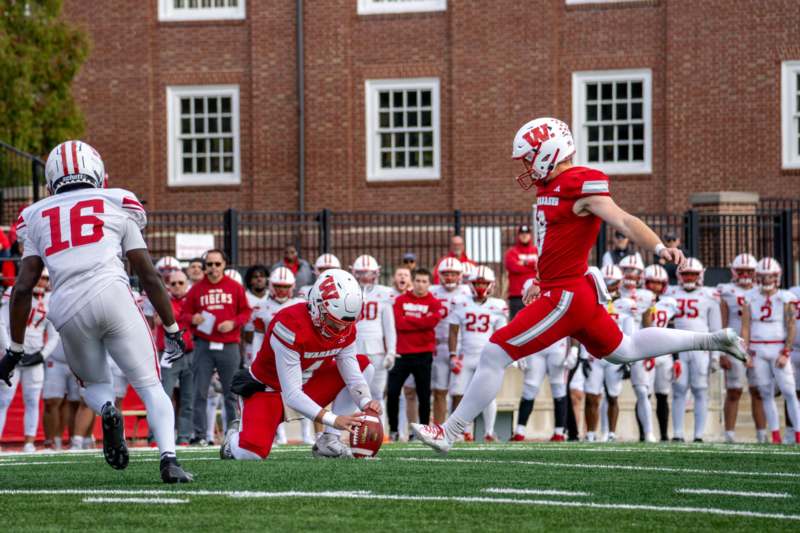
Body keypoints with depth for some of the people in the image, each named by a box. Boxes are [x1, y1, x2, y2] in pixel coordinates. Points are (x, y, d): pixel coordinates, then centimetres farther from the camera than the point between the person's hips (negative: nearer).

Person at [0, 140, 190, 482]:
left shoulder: (38, 217, 21)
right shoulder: (116, 206, 16)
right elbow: (149, 277, 13)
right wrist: (172, 329, 21)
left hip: (67, 310, 2)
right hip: (112, 294, -2)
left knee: (94, 384, 25)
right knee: (150, 386, 5)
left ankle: (106, 410, -10)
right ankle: (168, 457, -18)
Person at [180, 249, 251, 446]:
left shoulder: (235, 288, 6)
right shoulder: (196, 289, 7)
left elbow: (246, 312, 9)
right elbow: (184, 314, 9)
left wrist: (233, 323, -8)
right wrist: (192, 319, -13)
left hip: (229, 346, 0)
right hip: (204, 346, 0)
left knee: (231, 392, 5)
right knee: (200, 392, -3)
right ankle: (199, 434, -1)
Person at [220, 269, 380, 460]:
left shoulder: (346, 329, -12)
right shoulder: (291, 325, -34)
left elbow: (353, 377, -9)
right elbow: (291, 395, -35)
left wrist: (366, 403, -32)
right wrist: (333, 419, -44)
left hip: (306, 386, 7)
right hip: (269, 390, -6)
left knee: (363, 365, -8)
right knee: (251, 453, -29)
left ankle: (329, 441, -11)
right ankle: (235, 437, 12)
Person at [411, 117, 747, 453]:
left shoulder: (581, 187, -17)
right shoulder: (551, 185, 10)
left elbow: (623, 221, -28)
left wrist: (660, 248, -41)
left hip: (566, 298, -10)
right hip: (573, 292, 10)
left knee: (495, 355, -9)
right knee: (623, 351, 26)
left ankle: (450, 432, -4)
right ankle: (710, 341, 30)